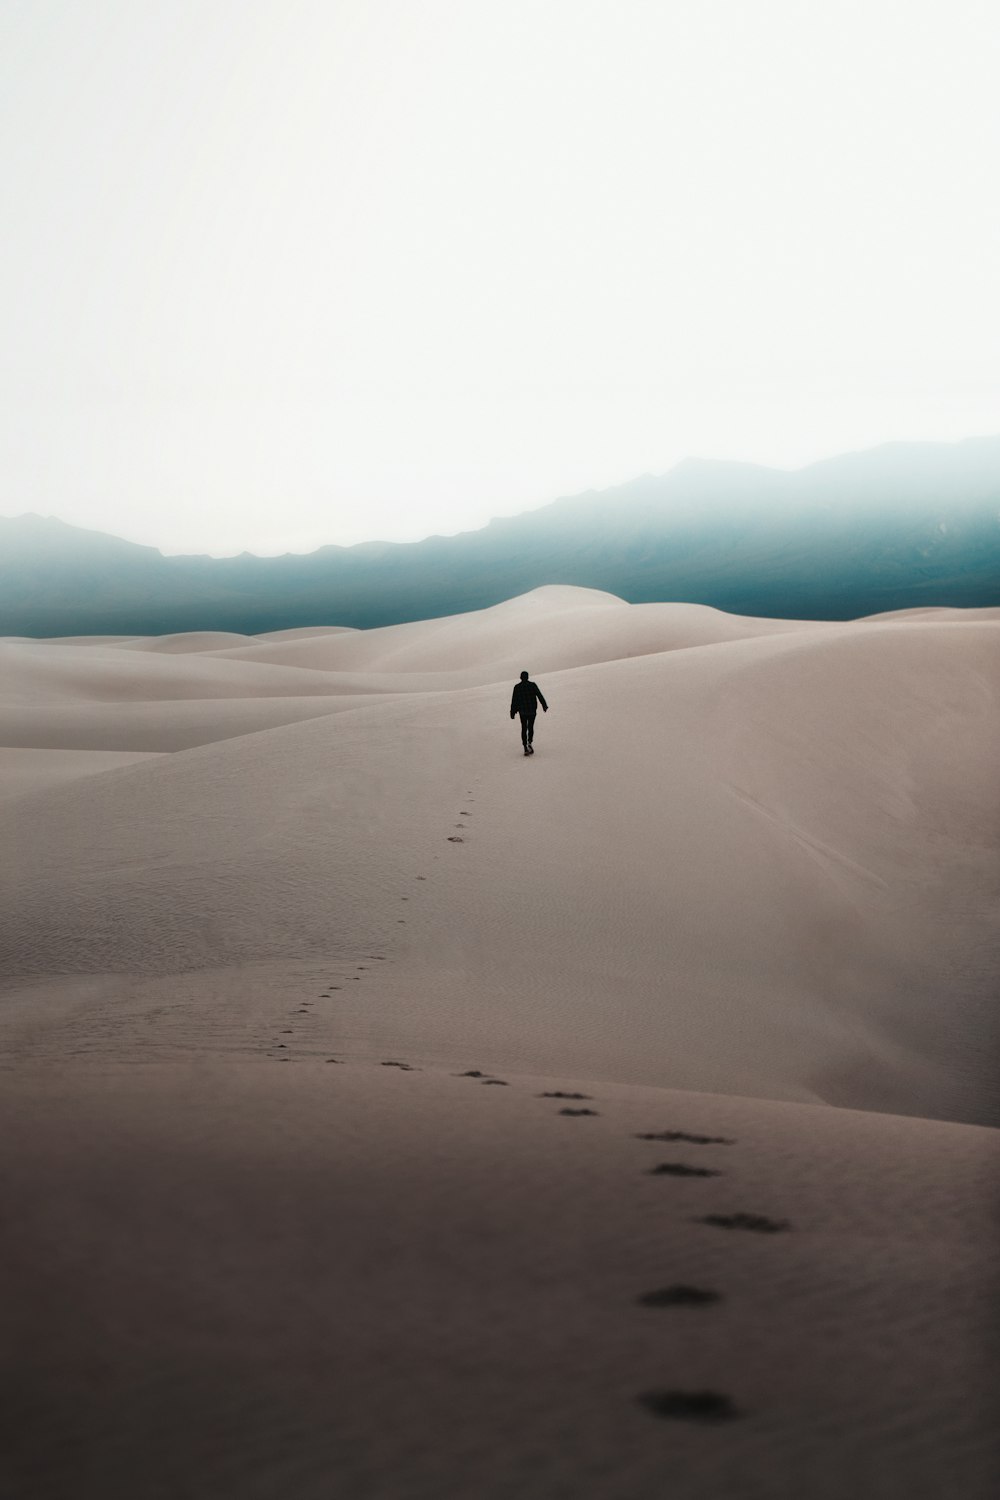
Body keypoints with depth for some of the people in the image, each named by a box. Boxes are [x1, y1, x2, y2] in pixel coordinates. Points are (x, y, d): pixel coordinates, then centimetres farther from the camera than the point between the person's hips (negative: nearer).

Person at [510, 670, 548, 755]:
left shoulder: (517, 687, -3)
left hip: (522, 711, 0)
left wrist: (512, 712, 5)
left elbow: (514, 700, -1)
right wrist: (544, 706, 8)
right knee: (531, 727, 13)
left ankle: (525, 747, 1)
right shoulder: (533, 685, -4)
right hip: (532, 710, 0)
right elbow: (539, 696, -2)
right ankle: (529, 742, -10)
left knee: (524, 728, 8)